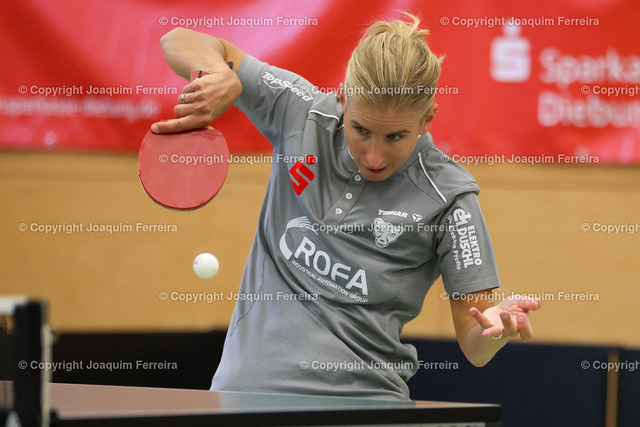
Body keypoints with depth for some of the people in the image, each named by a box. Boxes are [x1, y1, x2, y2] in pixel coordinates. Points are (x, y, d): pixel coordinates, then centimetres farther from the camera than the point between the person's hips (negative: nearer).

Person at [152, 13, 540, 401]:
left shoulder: (448, 197, -11)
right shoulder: (302, 112, -2)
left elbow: (475, 348, -7)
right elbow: (182, 42, 8)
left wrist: (498, 328, -30)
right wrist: (223, 78, -14)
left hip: (362, 398, -2)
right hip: (246, 388, 3)